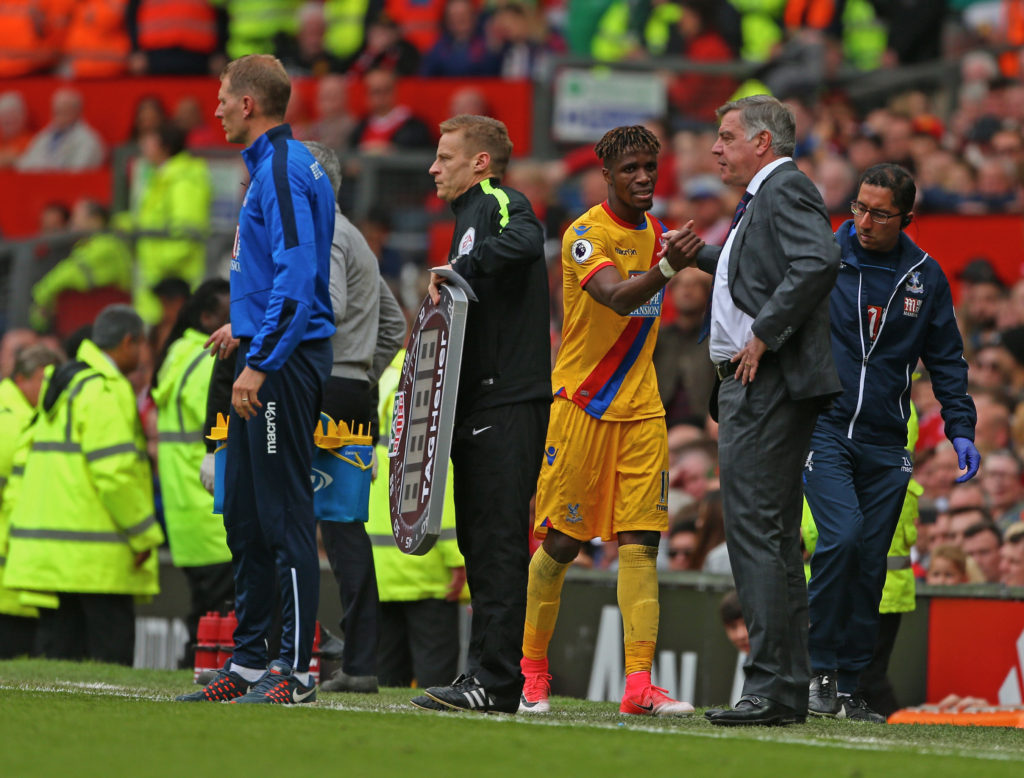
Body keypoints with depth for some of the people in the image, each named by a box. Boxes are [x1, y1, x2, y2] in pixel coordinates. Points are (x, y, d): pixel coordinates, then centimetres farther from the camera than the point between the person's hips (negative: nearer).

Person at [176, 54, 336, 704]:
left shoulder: (284, 170, -14)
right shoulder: (274, 166, 17)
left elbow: (296, 276, -23)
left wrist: (259, 362, -24)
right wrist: (246, 330, 28)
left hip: (283, 362, -11)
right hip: (270, 361, 11)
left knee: (285, 515, -9)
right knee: (246, 516, 13)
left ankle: (295, 671, -7)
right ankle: (250, 662, 19)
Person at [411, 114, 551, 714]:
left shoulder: (503, 205, -7)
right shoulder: (472, 214, 23)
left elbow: (523, 242, -32)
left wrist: (456, 272, -24)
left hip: (510, 403, -10)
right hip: (480, 406, 10)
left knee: (500, 544, -11)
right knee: (480, 544, 10)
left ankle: (495, 680, -13)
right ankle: (490, 677, 12)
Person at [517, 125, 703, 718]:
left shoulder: (653, 231, 11)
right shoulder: (587, 234, -12)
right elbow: (617, 298, -31)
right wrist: (666, 269, -46)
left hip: (641, 410, 5)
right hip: (580, 404, -5)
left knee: (640, 544, -6)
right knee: (562, 543, 1)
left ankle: (640, 684, -12)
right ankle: (532, 671, 18)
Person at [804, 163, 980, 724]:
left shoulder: (926, 277, 8)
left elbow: (946, 359, 14)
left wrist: (961, 429, 5)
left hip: (885, 445, 3)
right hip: (823, 428, -3)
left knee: (870, 562, 2)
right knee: (841, 536, -21)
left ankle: (848, 687, 9)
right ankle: (819, 670, -10)